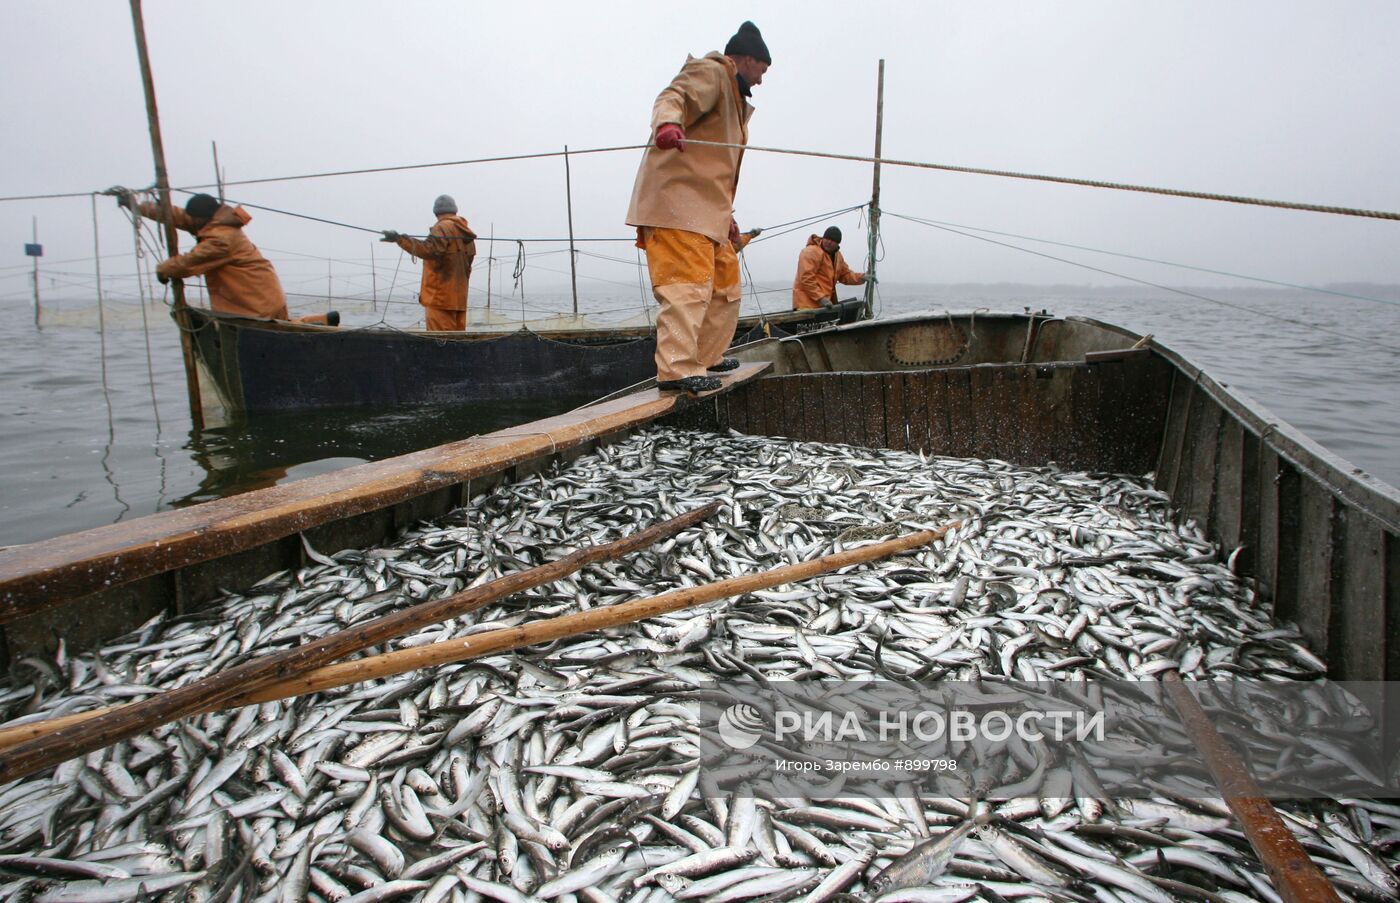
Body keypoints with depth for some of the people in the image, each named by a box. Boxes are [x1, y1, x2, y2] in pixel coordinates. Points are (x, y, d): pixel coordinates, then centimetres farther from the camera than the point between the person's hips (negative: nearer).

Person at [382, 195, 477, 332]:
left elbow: (429, 249, -26)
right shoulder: (465, 233, 18)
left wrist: (399, 238, -31)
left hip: (441, 296, -9)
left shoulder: (442, 228, -8)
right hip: (458, 297, 9)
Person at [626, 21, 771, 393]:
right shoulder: (710, 72, 1)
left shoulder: (734, 98, 33)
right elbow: (673, 96, -21)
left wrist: (727, 216, 31)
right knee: (689, 283, -21)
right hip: (676, 200, -11)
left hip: (707, 209, 11)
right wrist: (667, 124, -43)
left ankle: (707, 356, 27)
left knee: (725, 282, 16)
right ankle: (676, 370, -26)